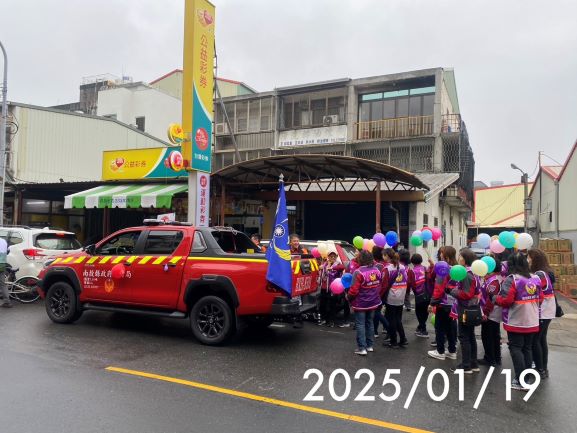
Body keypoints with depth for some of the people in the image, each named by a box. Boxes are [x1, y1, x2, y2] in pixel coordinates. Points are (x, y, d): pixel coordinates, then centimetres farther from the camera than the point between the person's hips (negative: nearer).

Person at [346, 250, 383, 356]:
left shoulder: (358, 272, -21)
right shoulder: (377, 270, -1)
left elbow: (354, 290, -21)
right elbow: (380, 286, 9)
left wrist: (348, 297, -3)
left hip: (361, 303, -6)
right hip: (373, 302, 6)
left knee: (360, 324, 3)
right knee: (369, 323, 18)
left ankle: (362, 348, 3)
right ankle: (369, 345, 26)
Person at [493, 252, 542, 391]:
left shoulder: (512, 279, -17)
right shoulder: (535, 278, 3)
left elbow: (505, 300, -21)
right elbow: (540, 298, 13)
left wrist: (495, 299, -2)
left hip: (516, 322, -6)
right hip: (532, 322, 6)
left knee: (516, 348, 3)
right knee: (527, 348, 16)